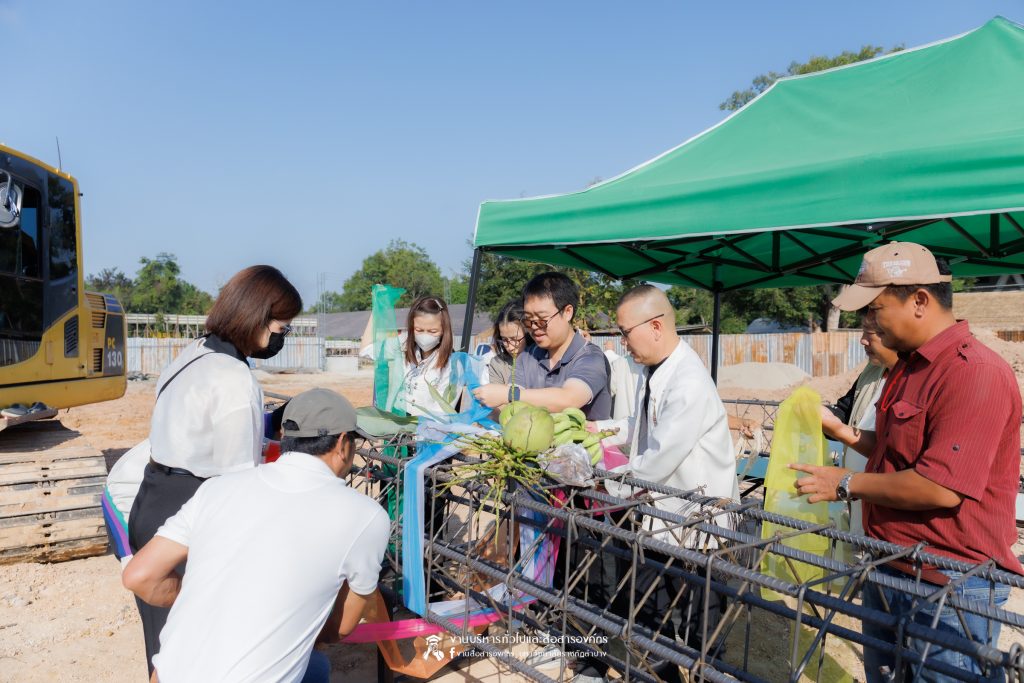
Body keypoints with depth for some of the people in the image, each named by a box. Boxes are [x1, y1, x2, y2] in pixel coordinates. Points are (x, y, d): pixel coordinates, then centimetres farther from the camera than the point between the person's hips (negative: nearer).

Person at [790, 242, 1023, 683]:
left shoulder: (976, 372, -23)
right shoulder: (908, 366, 9)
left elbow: (941, 488, -27)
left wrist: (847, 484, -17)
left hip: (949, 588, -9)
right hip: (890, 571, 9)